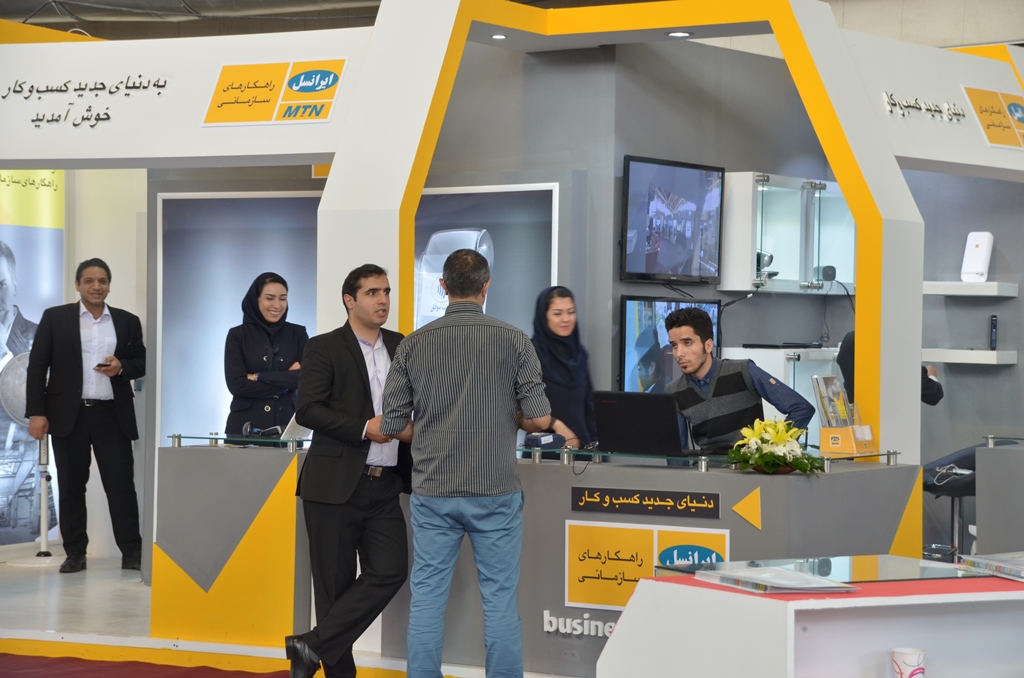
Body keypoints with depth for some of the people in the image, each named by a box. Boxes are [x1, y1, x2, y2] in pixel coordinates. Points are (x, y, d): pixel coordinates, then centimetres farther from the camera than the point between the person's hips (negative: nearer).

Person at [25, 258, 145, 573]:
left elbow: (142, 363, 13)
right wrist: (36, 412, -6)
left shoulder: (128, 322, 10)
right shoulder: (55, 318, 5)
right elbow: (37, 366, 2)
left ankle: (132, 552, 1)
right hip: (69, 414, -1)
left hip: (113, 415, 1)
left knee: (121, 483, -3)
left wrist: (122, 367, -10)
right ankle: (75, 553, 9)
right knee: (71, 486, 4)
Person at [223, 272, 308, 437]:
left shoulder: (298, 334, 8)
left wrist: (259, 377, -7)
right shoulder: (237, 336, 4)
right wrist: (285, 385, -5)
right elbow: (236, 385, -7)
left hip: (286, 424, 1)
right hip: (246, 426, -1)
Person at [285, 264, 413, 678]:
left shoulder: (402, 348, 13)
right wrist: (365, 428, -18)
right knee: (335, 581, 1)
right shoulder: (324, 348, -3)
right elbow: (307, 410, -12)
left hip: (385, 487, 5)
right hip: (336, 484, -5)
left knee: (390, 571, -7)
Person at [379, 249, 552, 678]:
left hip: (433, 493, 1)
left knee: (427, 598, 6)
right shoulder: (514, 341, -6)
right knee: (500, 599, 4)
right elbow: (539, 420, -7)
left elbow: (391, 425, 1)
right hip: (496, 492, -1)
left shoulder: (414, 345, -1)